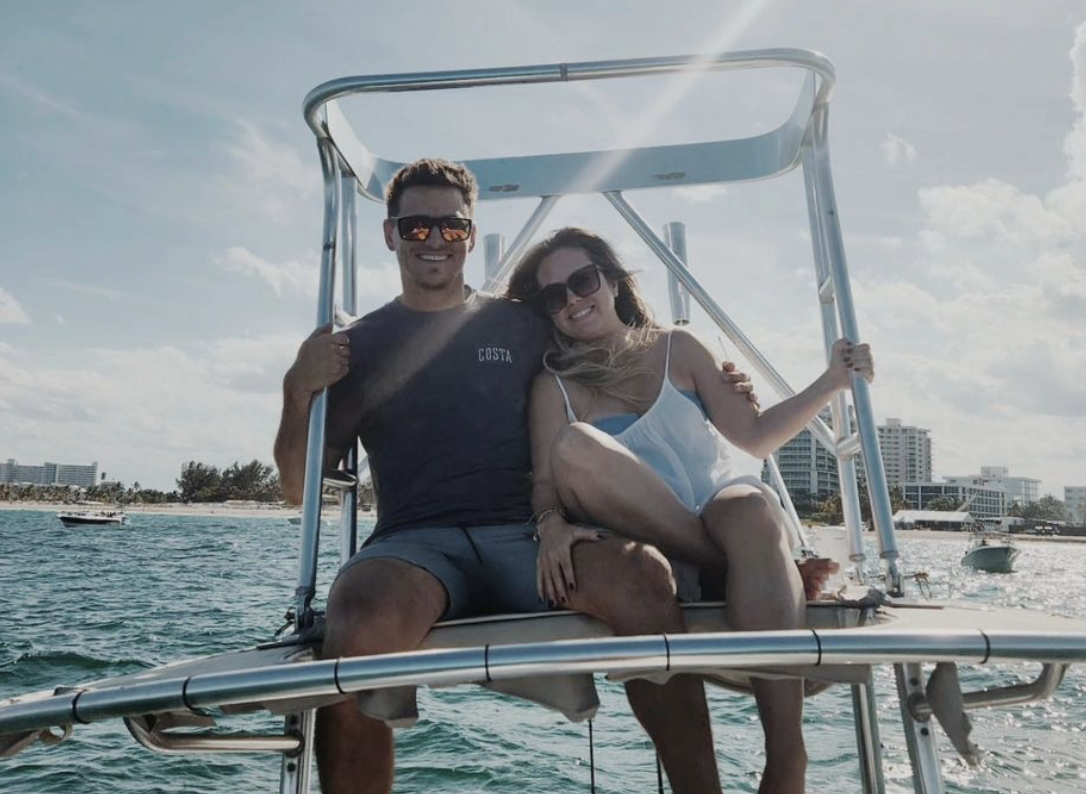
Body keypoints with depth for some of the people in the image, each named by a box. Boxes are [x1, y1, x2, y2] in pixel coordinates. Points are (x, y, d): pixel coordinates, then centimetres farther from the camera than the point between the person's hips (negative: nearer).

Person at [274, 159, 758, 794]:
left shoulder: (524, 327, 17)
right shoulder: (358, 347, 16)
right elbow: (300, 489, 15)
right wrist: (299, 391, -2)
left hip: (526, 540, 1)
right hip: (413, 546, 0)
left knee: (640, 571, -32)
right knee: (360, 630, -36)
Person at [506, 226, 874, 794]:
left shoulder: (676, 349, 13)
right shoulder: (555, 386, 9)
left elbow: (751, 437, 14)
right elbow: (547, 480, -5)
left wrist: (831, 383, 6)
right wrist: (553, 523, -28)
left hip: (720, 506, 1)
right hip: (643, 540, -1)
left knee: (754, 509, -36)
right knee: (573, 445, -29)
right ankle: (778, 564, -26)